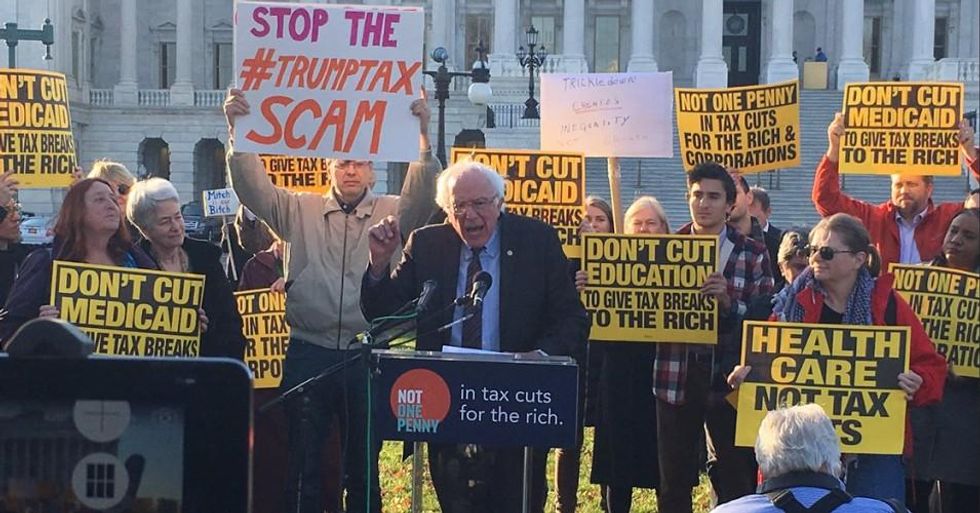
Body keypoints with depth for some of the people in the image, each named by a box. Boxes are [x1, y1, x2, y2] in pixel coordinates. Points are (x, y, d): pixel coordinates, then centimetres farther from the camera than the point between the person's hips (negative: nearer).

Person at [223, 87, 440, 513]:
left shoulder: (392, 214, 7)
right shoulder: (299, 211, 9)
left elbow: (422, 195, -10)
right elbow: (253, 189, -2)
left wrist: (422, 135, -24)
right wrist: (237, 131, -15)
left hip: (367, 355, 0)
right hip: (309, 354, 0)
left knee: (363, 465, 9)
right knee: (303, 463, 4)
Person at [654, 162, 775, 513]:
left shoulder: (752, 255, 3)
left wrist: (728, 301, -18)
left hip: (728, 375, -1)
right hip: (676, 376, 2)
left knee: (736, 481, 3)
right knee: (673, 480, 8)